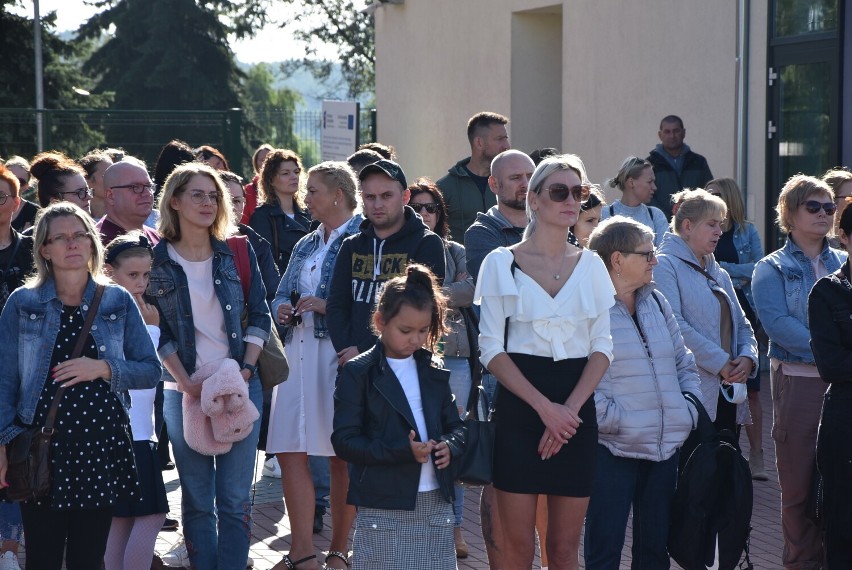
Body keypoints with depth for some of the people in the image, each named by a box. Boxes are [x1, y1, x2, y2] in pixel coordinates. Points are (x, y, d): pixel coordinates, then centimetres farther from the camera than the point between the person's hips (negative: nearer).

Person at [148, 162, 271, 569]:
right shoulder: (155, 259, -1)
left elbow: (260, 315, 6)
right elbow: (157, 332, -1)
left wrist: (246, 371, -6)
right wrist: (190, 387, -10)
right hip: (183, 390, -1)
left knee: (235, 497, 1)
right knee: (197, 498, 5)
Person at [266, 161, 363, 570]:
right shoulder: (305, 246, 20)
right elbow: (281, 296, 23)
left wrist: (327, 305, -19)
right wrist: (283, 309, 1)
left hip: (341, 354, -7)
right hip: (300, 353, 7)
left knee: (343, 456, 0)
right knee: (289, 450, 0)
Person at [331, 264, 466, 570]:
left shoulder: (434, 372, 13)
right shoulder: (358, 373, -4)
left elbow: (456, 426, 17)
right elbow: (344, 440, -9)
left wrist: (449, 446, -8)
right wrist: (402, 452, -21)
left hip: (436, 506, 5)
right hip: (383, 508, -5)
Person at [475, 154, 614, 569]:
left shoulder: (591, 265, 10)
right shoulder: (501, 263, 0)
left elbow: (602, 346, 6)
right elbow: (491, 349, -5)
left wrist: (570, 408, -10)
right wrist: (545, 406, -15)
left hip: (576, 411, 3)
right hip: (519, 409, -3)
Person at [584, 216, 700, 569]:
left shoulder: (656, 303, 14)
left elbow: (684, 363, 20)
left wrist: (690, 410, 5)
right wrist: (615, 420, -19)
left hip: (665, 446, 7)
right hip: (614, 448, -7)